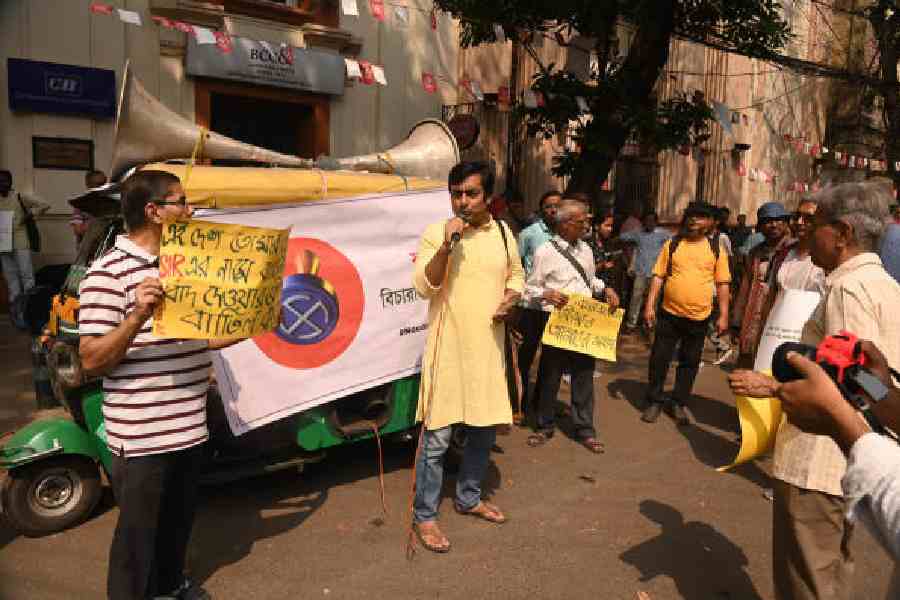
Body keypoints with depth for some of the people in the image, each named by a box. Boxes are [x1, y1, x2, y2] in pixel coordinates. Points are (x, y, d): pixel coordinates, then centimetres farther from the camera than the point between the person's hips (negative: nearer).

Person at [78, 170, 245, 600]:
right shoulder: (108, 272, -16)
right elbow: (92, 361, -18)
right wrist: (139, 315, -32)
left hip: (189, 427, 8)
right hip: (140, 435, -8)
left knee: (179, 518, 24)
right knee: (138, 531, 10)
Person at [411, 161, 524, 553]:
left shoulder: (503, 233, 7)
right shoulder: (436, 233, -8)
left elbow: (515, 275, 19)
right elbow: (424, 286, -15)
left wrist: (511, 299, -2)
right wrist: (447, 244, -27)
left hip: (488, 348, 5)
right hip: (448, 349, -5)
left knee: (485, 428, 17)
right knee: (437, 437, -1)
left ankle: (468, 498, 38)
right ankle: (424, 516, 16)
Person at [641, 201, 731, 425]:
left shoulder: (716, 250, 2)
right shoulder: (672, 245, 2)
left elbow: (722, 284, 3)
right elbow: (658, 276, 1)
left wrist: (723, 315, -1)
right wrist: (649, 306, -6)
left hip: (699, 317, 1)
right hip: (669, 314, 0)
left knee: (690, 362, 11)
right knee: (659, 359, 5)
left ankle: (679, 403, 27)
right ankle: (654, 401, 21)